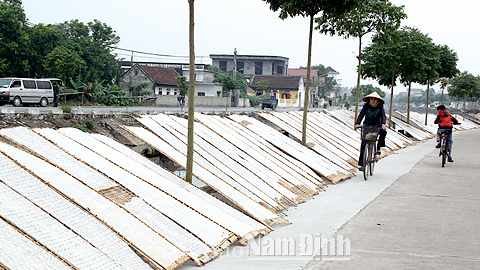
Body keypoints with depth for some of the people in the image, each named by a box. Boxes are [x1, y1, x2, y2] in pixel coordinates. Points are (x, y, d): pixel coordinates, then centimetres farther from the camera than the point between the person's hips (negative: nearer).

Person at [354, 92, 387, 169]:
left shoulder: (380, 107, -10)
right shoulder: (366, 106, -10)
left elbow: (383, 116, -24)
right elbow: (361, 115, -21)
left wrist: (383, 124, -44)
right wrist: (357, 124, -40)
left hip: (377, 126, 0)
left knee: (383, 131, -34)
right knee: (363, 144, -8)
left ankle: (378, 148, -12)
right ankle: (361, 164, 2)